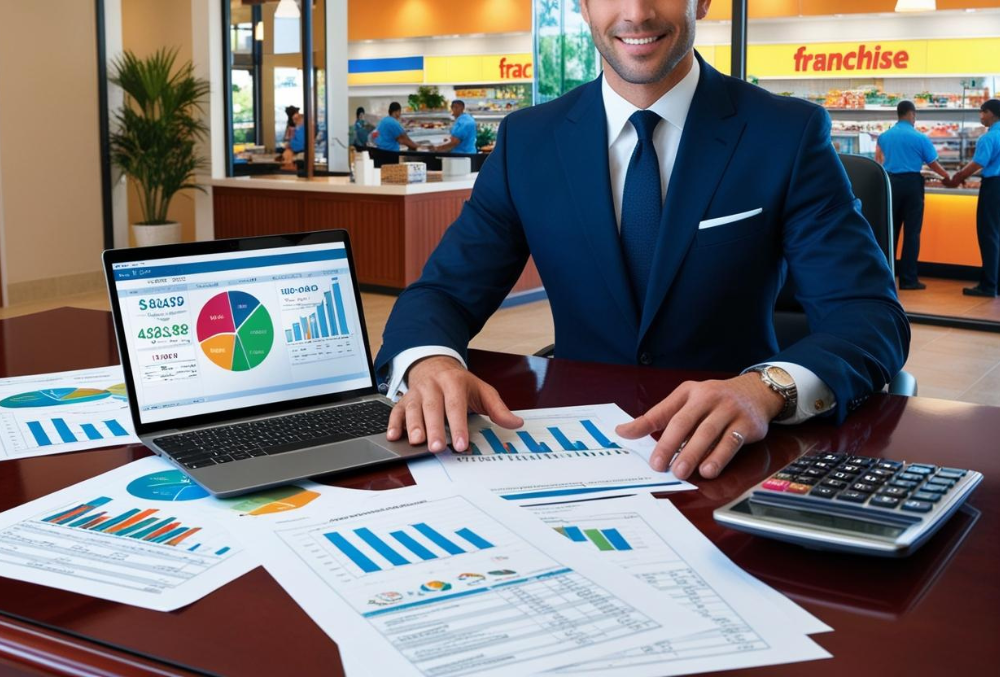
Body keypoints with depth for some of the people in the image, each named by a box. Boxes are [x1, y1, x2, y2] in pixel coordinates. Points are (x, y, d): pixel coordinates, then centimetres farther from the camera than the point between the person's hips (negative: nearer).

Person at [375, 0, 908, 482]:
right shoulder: (527, 141, 0)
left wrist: (768, 388, -36)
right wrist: (431, 363, -26)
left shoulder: (789, 135, -7)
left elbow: (870, 315, -14)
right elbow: (443, 291, -1)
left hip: (727, 455, -1)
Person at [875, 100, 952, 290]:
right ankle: (908, 279, 1)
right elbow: (933, 164, 3)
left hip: (890, 183, 4)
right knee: (912, 232, 1)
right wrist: (948, 177, 19)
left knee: (890, 230, 10)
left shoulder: (884, 136, 5)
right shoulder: (920, 138, -5)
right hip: (912, 183, -3)